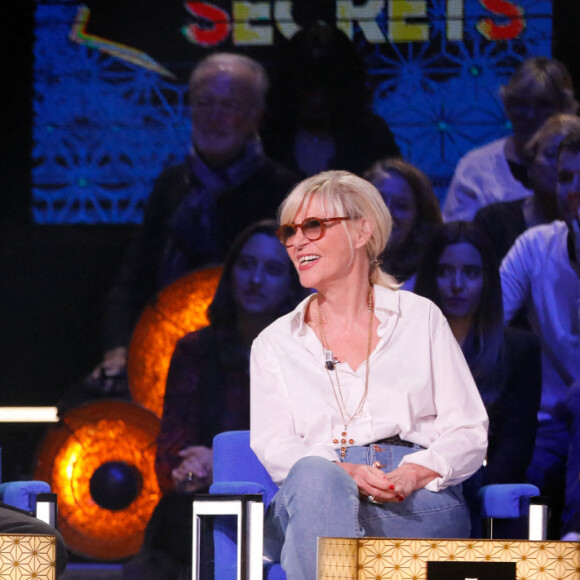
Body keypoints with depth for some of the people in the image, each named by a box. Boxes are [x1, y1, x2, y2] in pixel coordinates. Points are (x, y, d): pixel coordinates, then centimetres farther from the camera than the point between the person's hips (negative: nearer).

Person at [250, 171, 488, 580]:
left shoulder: (421, 320, 18)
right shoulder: (275, 344, 20)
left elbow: (468, 433, 10)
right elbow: (273, 446, 5)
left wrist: (413, 474, -13)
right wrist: (347, 474, -17)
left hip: (420, 504, -1)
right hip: (313, 495, 1)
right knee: (315, 476, -39)